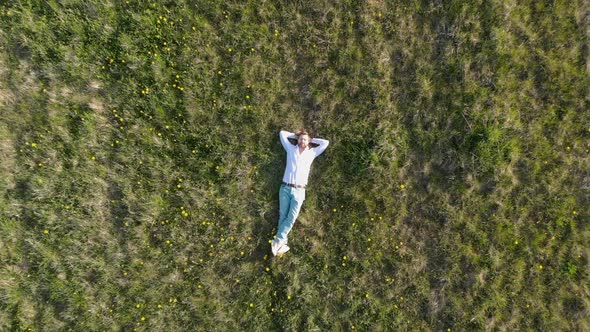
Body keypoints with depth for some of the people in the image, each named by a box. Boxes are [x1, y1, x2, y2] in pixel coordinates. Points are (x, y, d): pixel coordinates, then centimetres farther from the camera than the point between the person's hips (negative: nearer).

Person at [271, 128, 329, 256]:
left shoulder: (311, 152, 14)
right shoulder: (291, 149, 13)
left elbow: (325, 143, 15)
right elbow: (282, 133, 19)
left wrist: (311, 140, 18)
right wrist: (296, 135, 21)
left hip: (299, 191, 0)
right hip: (285, 188, 0)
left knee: (291, 217, -9)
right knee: (283, 216, -4)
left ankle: (277, 242, -6)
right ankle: (282, 244, -4)